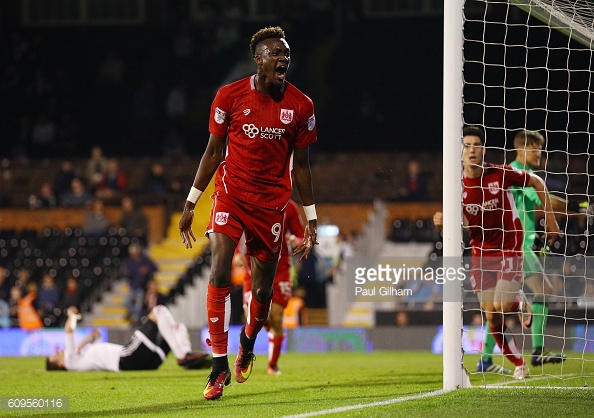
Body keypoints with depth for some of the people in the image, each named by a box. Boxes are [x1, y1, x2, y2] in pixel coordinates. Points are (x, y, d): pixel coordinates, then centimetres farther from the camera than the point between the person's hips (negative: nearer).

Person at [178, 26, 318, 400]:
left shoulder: (301, 106, -2)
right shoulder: (230, 97, -5)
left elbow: (301, 166, 6)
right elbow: (213, 152, 4)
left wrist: (311, 220, 6)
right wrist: (191, 204, 5)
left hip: (272, 204, 1)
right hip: (231, 195, -1)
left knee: (263, 288, 7)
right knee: (219, 274, -18)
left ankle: (248, 344, 40)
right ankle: (220, 366, -13)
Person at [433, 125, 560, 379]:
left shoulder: (501, 174, -12)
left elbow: (536, 182, 3)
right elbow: (462, 226, 0)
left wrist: (550, 217, 3)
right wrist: (442, 222, -23)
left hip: (509, 249, -3)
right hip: (481, 252, 3)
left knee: (502, 306, -19)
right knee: (492, 318, 0)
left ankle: (520, 301, 18)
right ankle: (519, 364, 17)